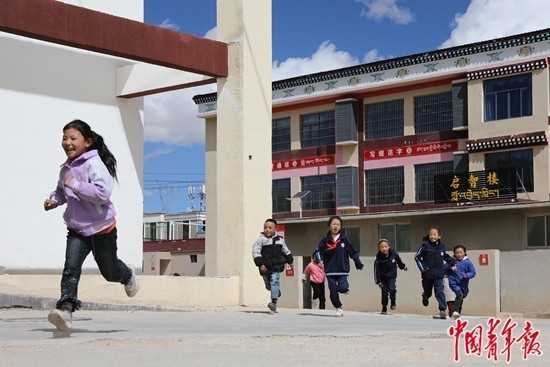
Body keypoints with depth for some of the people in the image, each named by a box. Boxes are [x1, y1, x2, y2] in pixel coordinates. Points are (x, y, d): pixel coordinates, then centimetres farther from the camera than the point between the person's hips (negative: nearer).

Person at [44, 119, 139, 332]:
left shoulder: (95, 165, -19)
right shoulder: (66, 168, 4)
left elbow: (103, 193, -32)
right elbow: (62, 190, 25)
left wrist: (75, 185, -31)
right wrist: (54, 200, 4)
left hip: (102, 228, -5)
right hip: (77, 229, 5)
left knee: (109, 272, 14)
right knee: (71, 267, -17)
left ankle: (128, 275, 48)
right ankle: (65, 309, -26)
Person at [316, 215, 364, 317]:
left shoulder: (344, 239, 0)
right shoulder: (325, 240, 0)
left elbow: (353, 252, 5)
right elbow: (319, 251, 2)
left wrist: (359, 265, 6)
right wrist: (320, 260, -17)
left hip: (343, 270, -1)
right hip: (330, 271, 1)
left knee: (343, 288, -18)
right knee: (333, 292, 2)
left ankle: (345, 287, 18)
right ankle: (338, 309, 21)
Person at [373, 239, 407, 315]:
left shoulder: (394, 253, -12)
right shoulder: (378, 259, -18)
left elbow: (399, 261, 10)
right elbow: (377, 271, -14)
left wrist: (404, 267, 26)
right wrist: (378, 281, -17)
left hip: (392, 277, 1)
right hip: (383, 278, 0)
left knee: (392, 290, -20)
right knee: (384, 292, -2)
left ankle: (393, 302, 8)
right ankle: (384, 309, 12)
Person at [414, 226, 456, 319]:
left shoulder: (442, 246, 3)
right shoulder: (425, 245, -9)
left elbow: (445, 256, 23)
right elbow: (417, 256, -5)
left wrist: (452, 263, 16)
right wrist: (422, 267, -11)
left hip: (439, 274, 1)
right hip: (428, 274, -1)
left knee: (439, 292, -7)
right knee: (427, 292, 15)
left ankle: (442, 310, -6)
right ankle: (425, 297, 49)